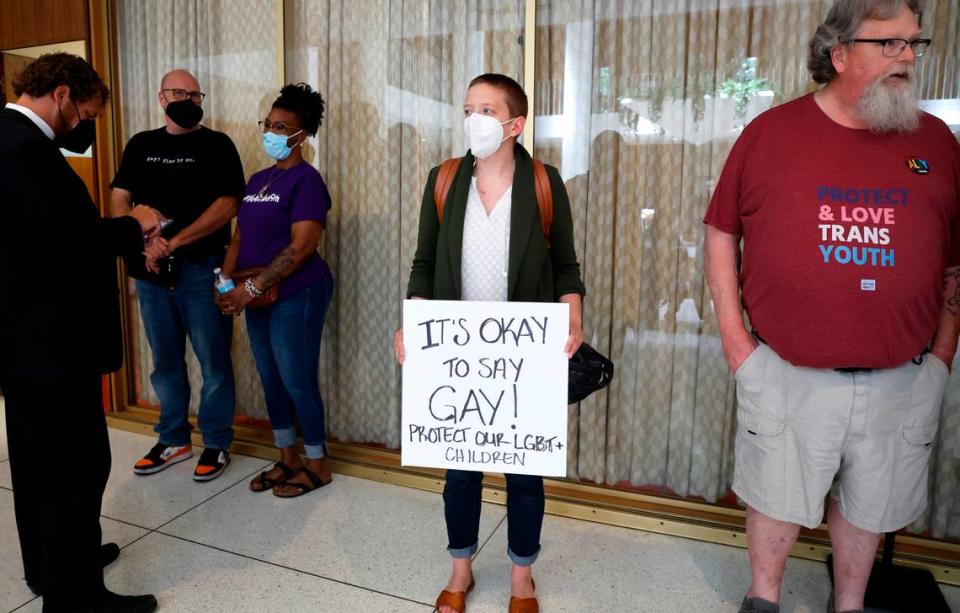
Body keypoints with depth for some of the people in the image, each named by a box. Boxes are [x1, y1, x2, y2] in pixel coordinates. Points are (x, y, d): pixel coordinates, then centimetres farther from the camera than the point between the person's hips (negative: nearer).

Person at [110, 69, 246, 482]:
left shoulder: (216, 145, 1)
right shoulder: (140, 145, 13)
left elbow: (226, 205, -10)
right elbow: (119, 201, 8)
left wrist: (172, 243, -16)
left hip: (202, 269, -4)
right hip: (150, 271, 4)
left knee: (213, 361, 0)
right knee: (164, 360, 12)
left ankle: (216, 443, 14)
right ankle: (173, 439, 26)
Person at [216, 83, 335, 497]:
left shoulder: (306, 179, -12)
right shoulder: (258, 180, 13)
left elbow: (301, 248, -20)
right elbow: (240, 237, 14)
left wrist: (251, 288, -19)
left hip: (296, 296, -8)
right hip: (259, 298, 8)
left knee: (297, 381, 0)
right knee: (271, 379, 14)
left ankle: (318, 464, 18)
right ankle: (287, 460, 29)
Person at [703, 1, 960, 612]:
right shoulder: (771, 133, -4)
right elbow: (722, 232, 1)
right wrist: (732, 332, -5)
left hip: (900, 379, 3)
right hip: (787, 372, -2)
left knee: (870, 501, 18)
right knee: (778, 494, 13)